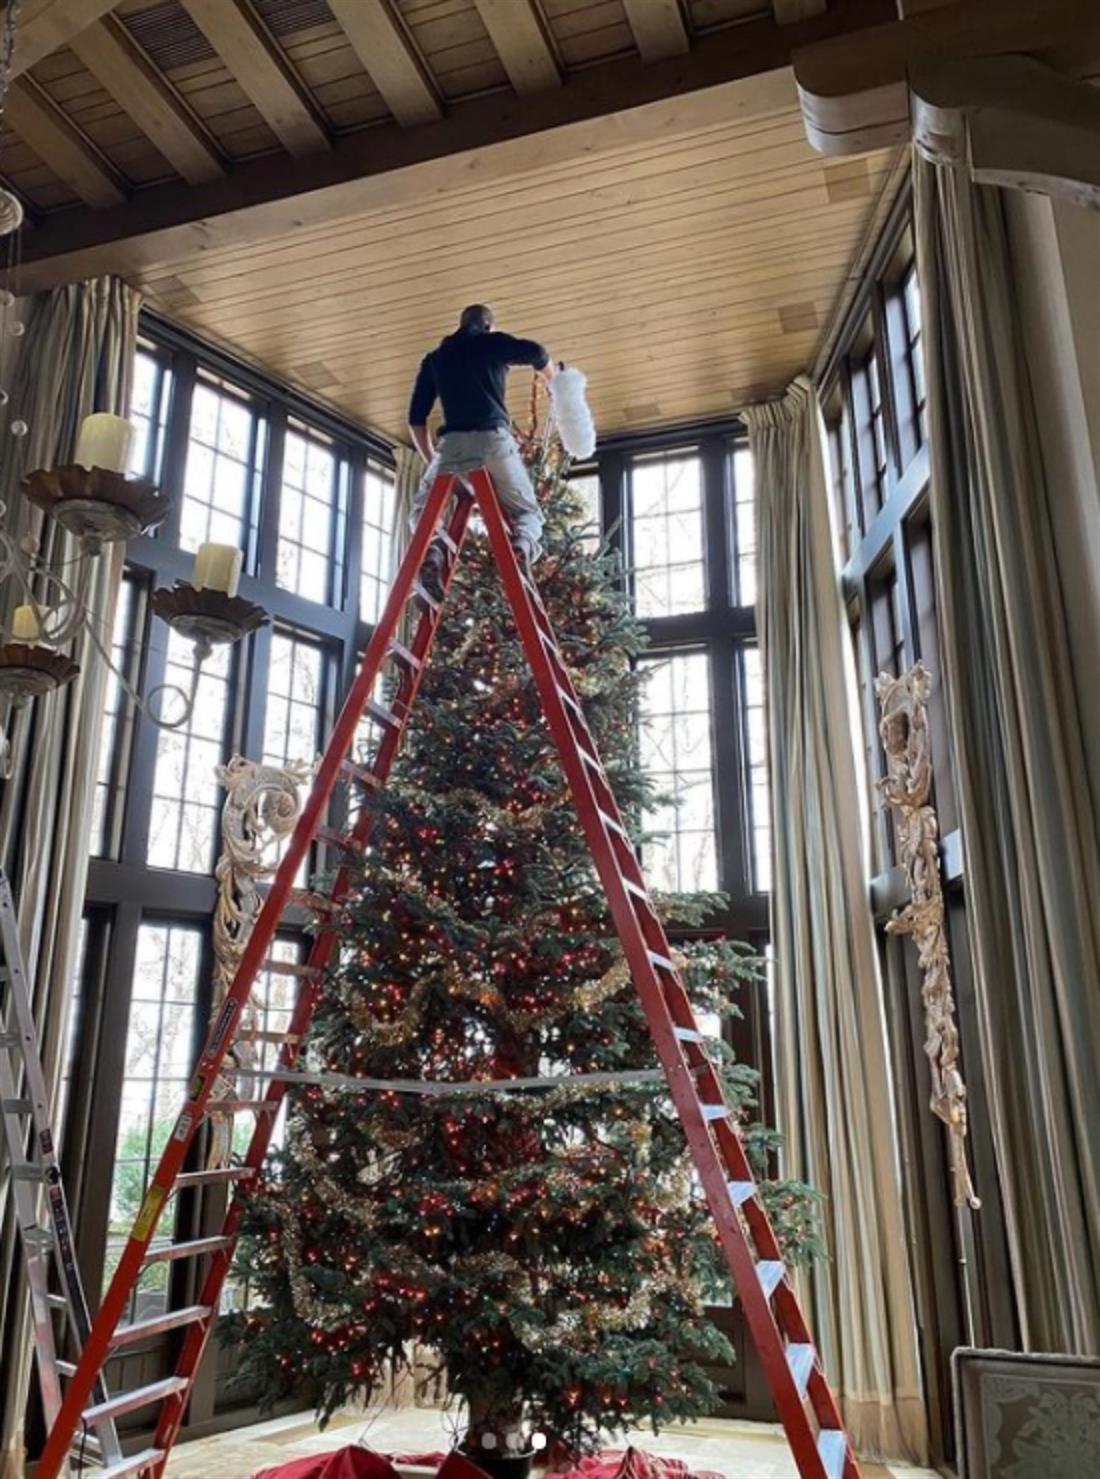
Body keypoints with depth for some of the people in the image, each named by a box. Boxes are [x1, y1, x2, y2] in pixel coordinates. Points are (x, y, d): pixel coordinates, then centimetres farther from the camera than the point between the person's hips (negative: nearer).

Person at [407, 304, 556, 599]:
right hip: (495, 439, -1)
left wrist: (431, 459, 28)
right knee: (526, 511, 14)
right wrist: (554, 385, 20)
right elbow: (537, 353, 1)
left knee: (423, 508, 20)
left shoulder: (433, 359, 24)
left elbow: (416, 418, 20)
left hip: (453, 443, 1)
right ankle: (522, 543, -22)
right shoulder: (493, 342, 16)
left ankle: (431, 550, -13)